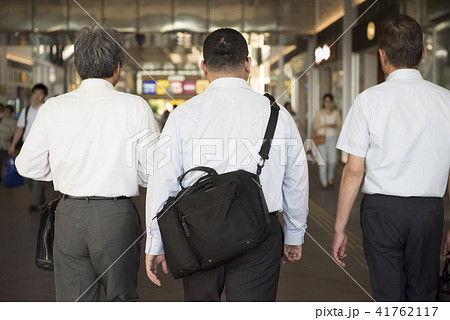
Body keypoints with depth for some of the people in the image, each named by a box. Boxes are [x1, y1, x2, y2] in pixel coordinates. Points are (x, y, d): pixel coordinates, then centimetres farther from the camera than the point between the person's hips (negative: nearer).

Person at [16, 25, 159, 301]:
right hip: (117, 214, -2)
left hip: (69, 215, 2)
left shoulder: (53, 108, 1)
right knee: (122, 300, 15)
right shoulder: (135, 107, -7)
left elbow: (28, 167, 6)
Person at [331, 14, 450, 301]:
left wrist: (340, 228, 2)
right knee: (423, 297, 15)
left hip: (382, 207, -2)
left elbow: (354, 171, -6)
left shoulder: (370, 100, -5)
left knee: (388, 297, 6)